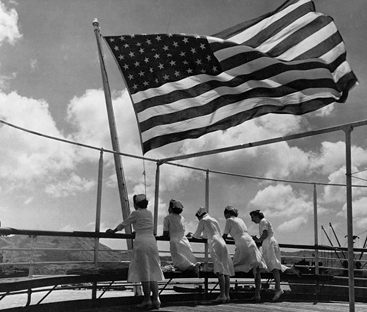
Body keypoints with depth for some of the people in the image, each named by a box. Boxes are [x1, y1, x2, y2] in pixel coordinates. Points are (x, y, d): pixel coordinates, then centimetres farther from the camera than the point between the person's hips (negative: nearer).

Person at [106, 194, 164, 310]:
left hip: (141, 242, -5)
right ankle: (156, 299, 4)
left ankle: (147, 300, 0)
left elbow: (123, 224, 9)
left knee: (144, 272, -1)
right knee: (153, 271, 7)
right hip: (152, 241, 6)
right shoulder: (150, 213, 16)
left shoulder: (136, 213, -1)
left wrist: (113, 231, 24)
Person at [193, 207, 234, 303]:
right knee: (226, 271, 2)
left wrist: (193, 235, 35)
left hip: (215, 244, -8)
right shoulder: (214, 220, 28)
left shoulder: (203, 221, 8)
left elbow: (197, 235, 12)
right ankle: (227, 295, 0)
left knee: (220, 271, -17)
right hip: (223, 244, 8)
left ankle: (222, 295, -25)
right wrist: (203, 236, 50)